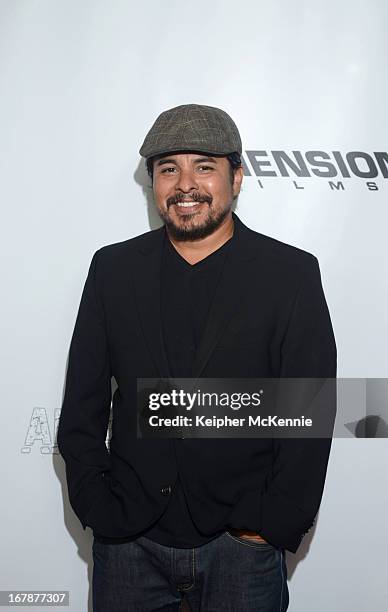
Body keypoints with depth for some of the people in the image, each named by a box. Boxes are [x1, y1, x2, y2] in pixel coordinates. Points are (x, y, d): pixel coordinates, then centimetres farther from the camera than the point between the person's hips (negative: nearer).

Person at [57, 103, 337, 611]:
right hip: (128, 541, 2)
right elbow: (83, 402, 4)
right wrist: (97, 509, -1)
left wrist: (276, 527, -8)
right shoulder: (113, 268, 1)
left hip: (242, 545, -1)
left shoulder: (291, 274, -5)